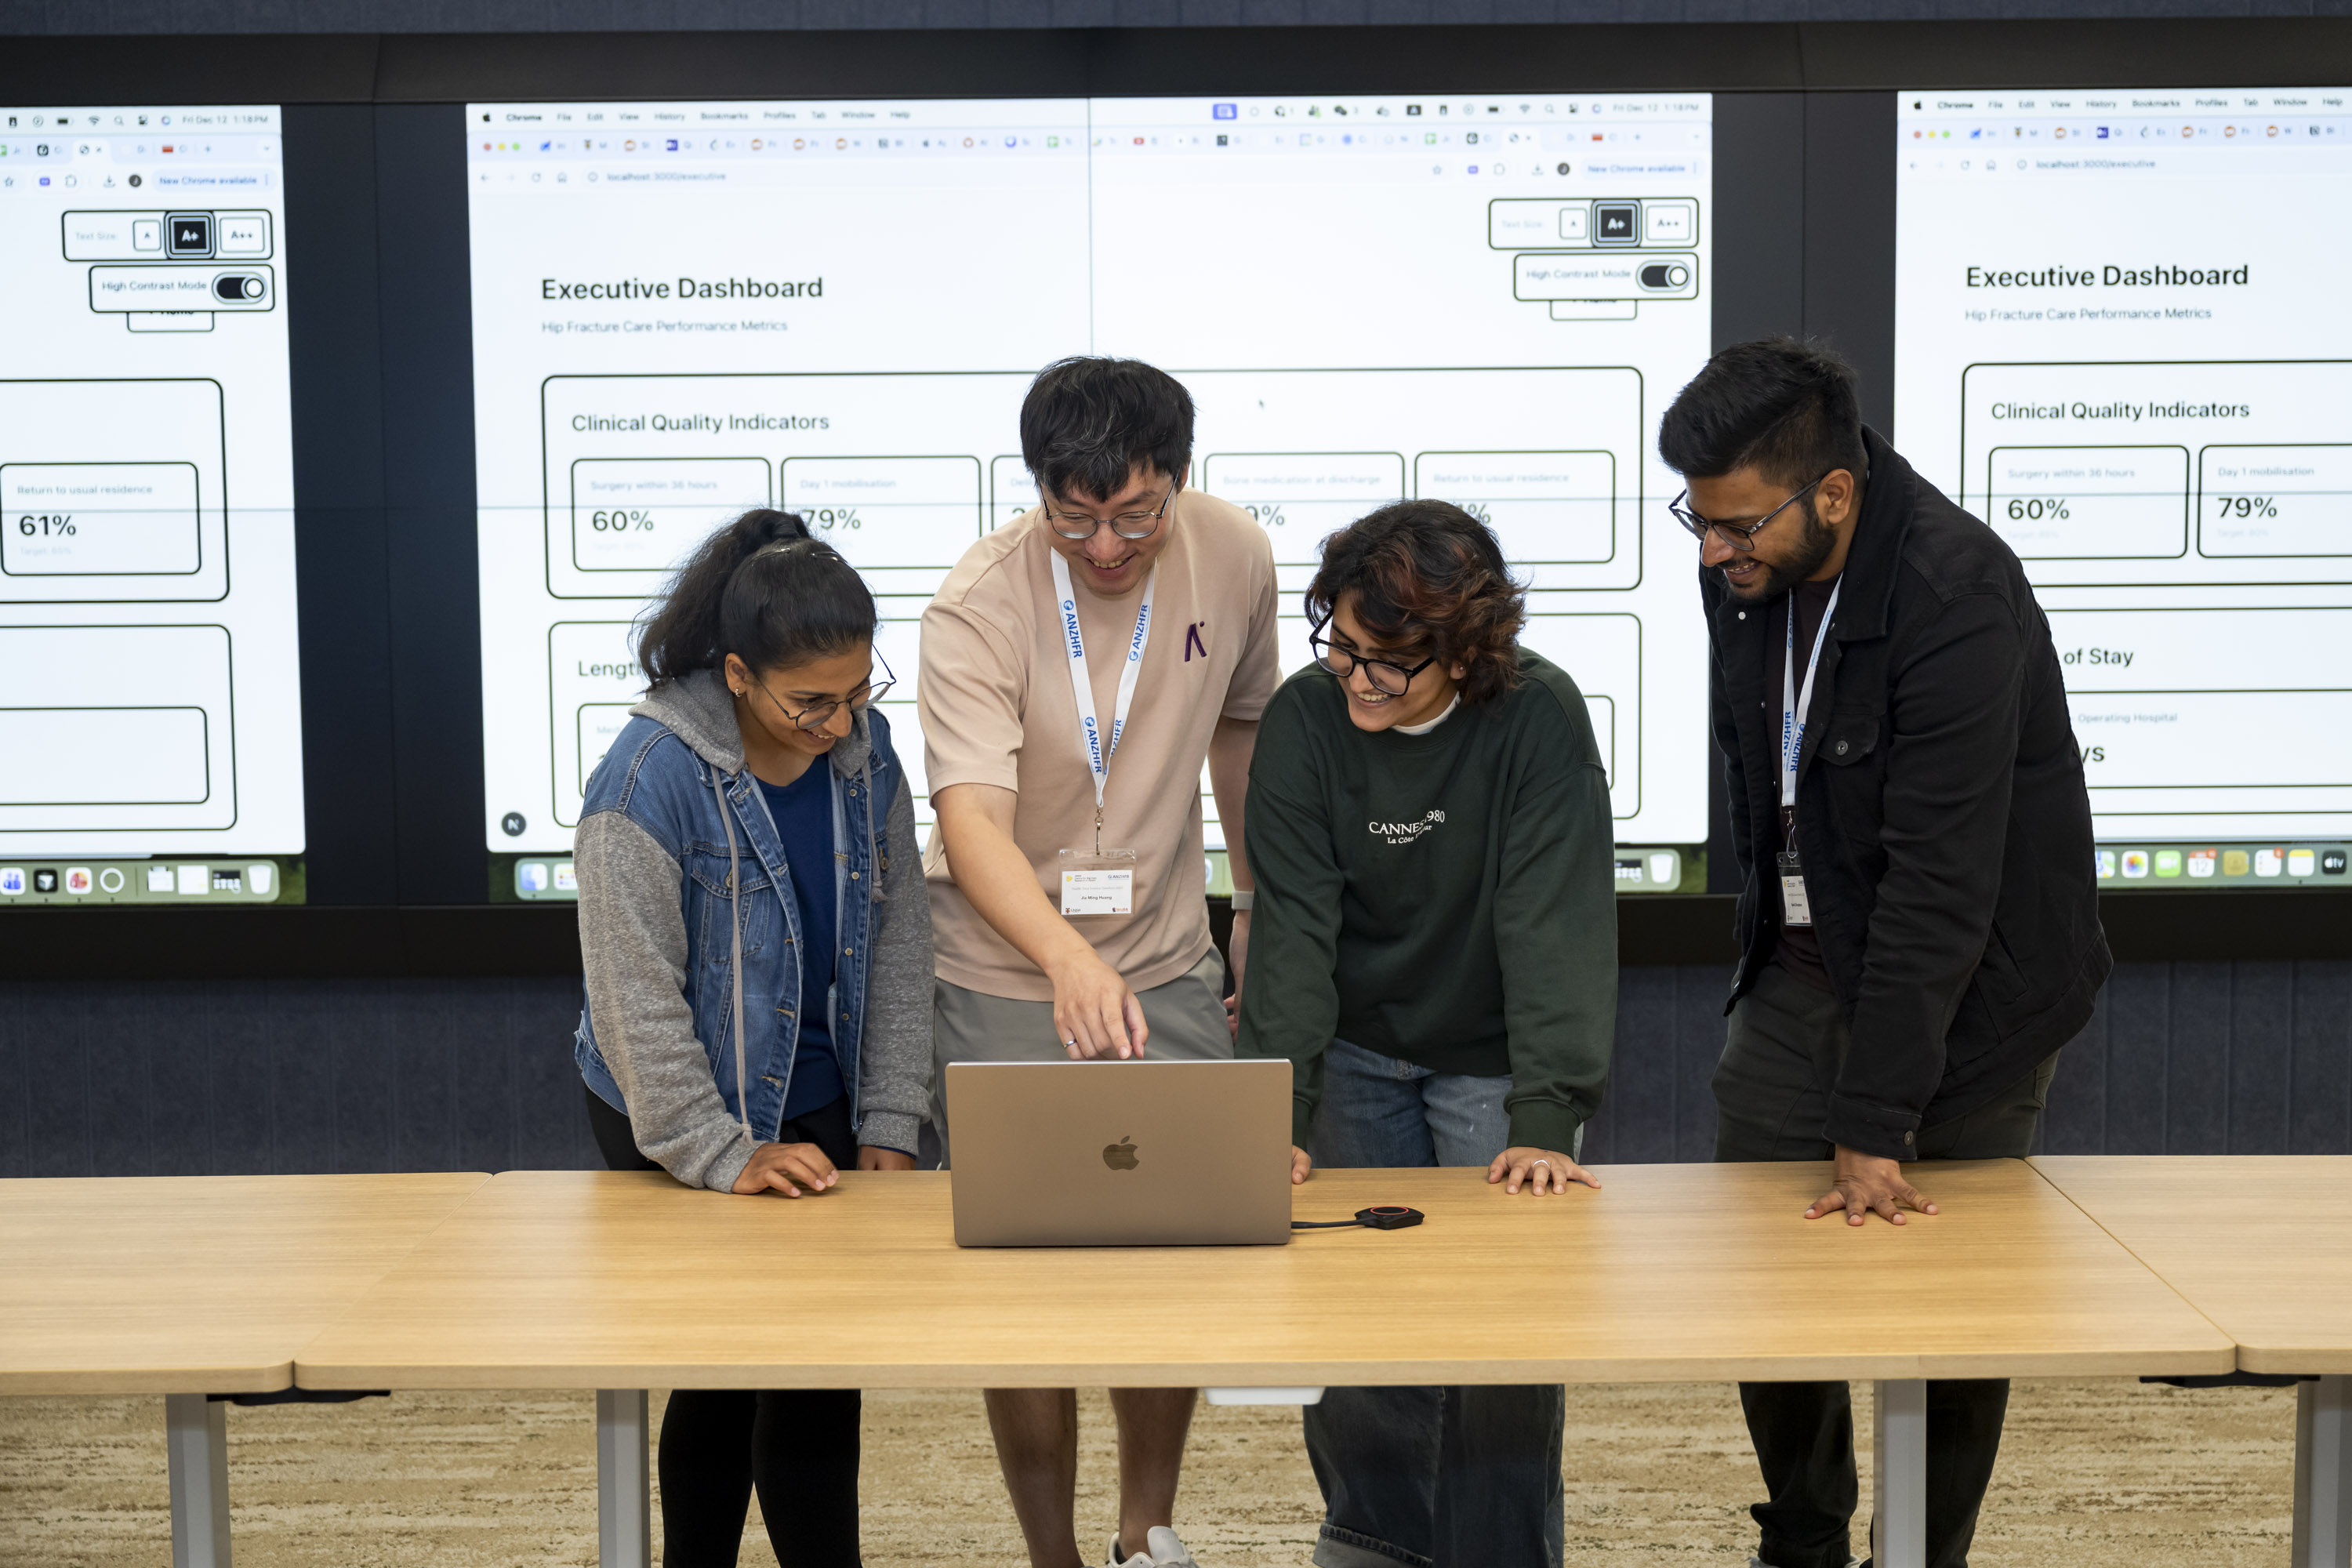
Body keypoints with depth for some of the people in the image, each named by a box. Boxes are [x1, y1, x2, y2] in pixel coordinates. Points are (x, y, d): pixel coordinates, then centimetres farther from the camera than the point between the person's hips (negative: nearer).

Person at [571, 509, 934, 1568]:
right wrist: (721, 1157, -20)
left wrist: (888, 1125, -2)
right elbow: (636, 1000, -19)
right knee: (803, 1373, -2)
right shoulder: (650, 780, -20)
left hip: (815, 1115, 5)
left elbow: (897, 937, 2)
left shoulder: (864, 749, -3)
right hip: (678, 1130, -5)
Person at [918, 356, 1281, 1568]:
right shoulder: (978, 607, -22)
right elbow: (971, 819, -34)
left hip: (1167, 968, 4)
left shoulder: (1234, 557, -8)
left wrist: (1261, 903, 17)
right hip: (1005, 980, -3)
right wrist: (1070, 960, -50)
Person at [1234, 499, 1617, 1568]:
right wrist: (1278, 1116, -24)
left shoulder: (1539, 718, -21)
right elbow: (1293, 925, -17)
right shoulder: (1304, 720, -15)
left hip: (1494, 1058, -2)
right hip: (1355, 1050, 2)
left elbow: (1555, 926, -24)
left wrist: (1544, 1120, -30)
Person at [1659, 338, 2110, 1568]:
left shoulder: (1958, 598, -28)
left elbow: (1941, 882, -29)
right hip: (1805, 956, 6)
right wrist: (1767, 942, 16)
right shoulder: (1743, 574, -6)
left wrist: (1875, 1121, -29)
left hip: (1966, 981, -6)